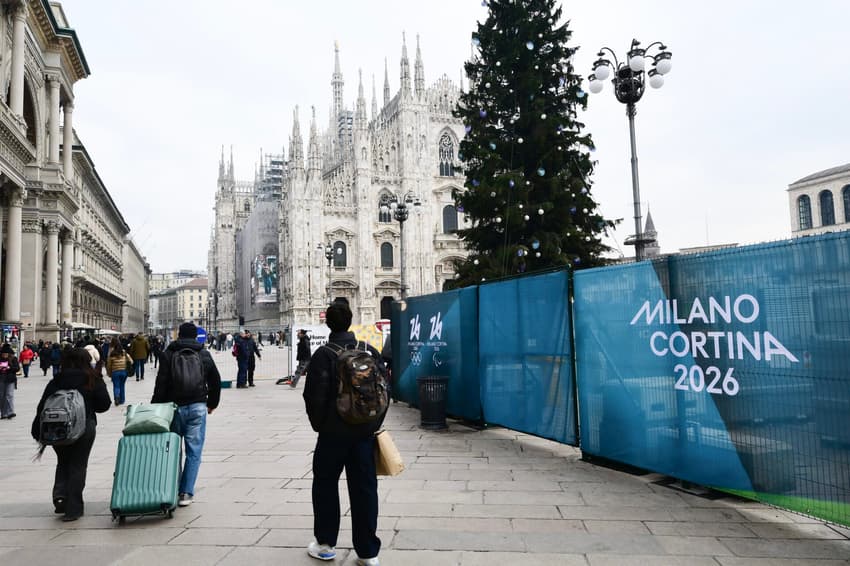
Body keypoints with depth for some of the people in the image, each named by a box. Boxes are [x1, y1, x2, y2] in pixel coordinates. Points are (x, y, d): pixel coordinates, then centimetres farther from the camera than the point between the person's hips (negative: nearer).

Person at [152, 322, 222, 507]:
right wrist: (212, 404, 24)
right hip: (197, 407, 0)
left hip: (174, 407, 0)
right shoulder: (204, 354, 7)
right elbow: (216, 382, 12)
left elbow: (161, 384, -5)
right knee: (194, 451, 3)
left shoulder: (168, 354, 0)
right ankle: (186, 493, 0)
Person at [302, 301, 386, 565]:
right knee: (364, 488, 8)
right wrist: (374, 424, 13)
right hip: (365, 432, 3)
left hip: (333, 432, -3)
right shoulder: (371, 352, 3)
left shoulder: (323, 354, -10)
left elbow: (314, 395, -12)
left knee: (325, 484, 16)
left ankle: (325, 543, 24)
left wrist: (318, 424, 3)